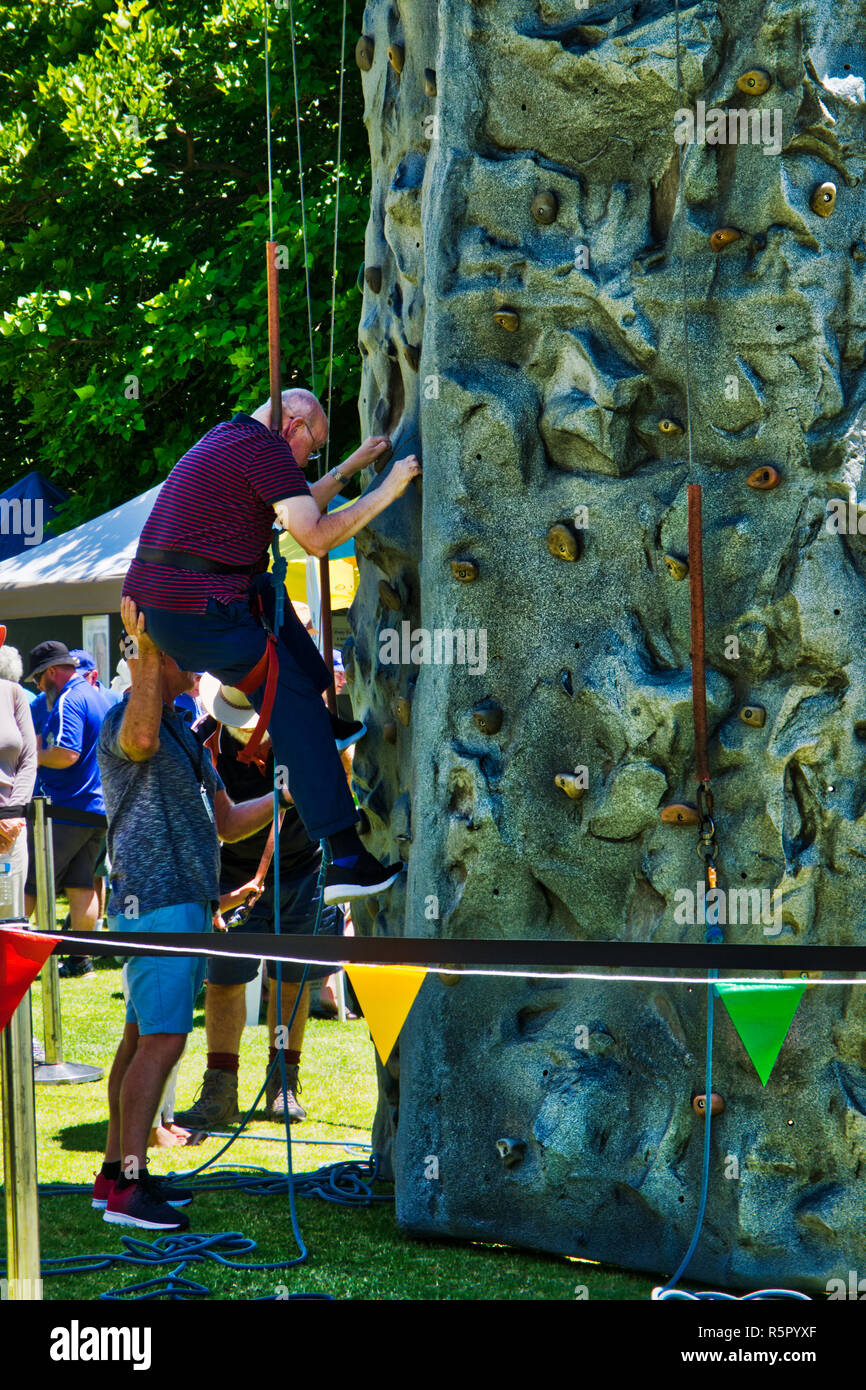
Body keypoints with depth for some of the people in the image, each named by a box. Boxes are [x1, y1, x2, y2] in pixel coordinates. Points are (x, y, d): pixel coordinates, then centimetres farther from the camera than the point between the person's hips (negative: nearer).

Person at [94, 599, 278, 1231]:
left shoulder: (183, 731, 20)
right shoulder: (121, 722, -10)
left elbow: (225, 821, 22)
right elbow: (141, 739, -37)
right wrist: (145, 646, -34)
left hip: (187, 902, 10)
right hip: (155, 899, -10)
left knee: (143, 1037, 11)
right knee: (161, 1039, -14)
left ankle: (117, 1173, 15)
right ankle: (126, 1188, -15)